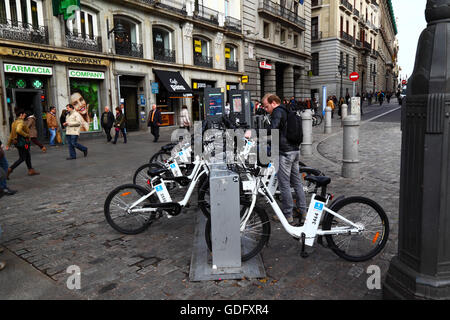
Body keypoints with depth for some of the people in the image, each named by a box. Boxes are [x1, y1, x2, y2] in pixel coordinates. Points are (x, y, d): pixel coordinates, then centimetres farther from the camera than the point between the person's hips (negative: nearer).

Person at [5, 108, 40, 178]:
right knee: (22, 158, -2)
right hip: (22, 142, -9)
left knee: (28, 156, 18)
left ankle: (31, 170, 25)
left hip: (17, 142, 9)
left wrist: (8, 145, 16)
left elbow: (11, 135, 14)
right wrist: (26, 135, -20)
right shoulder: (21, 122, -16)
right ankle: (10, 169, -7)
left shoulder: (14, 122, 11)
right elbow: (18, 130, -36)